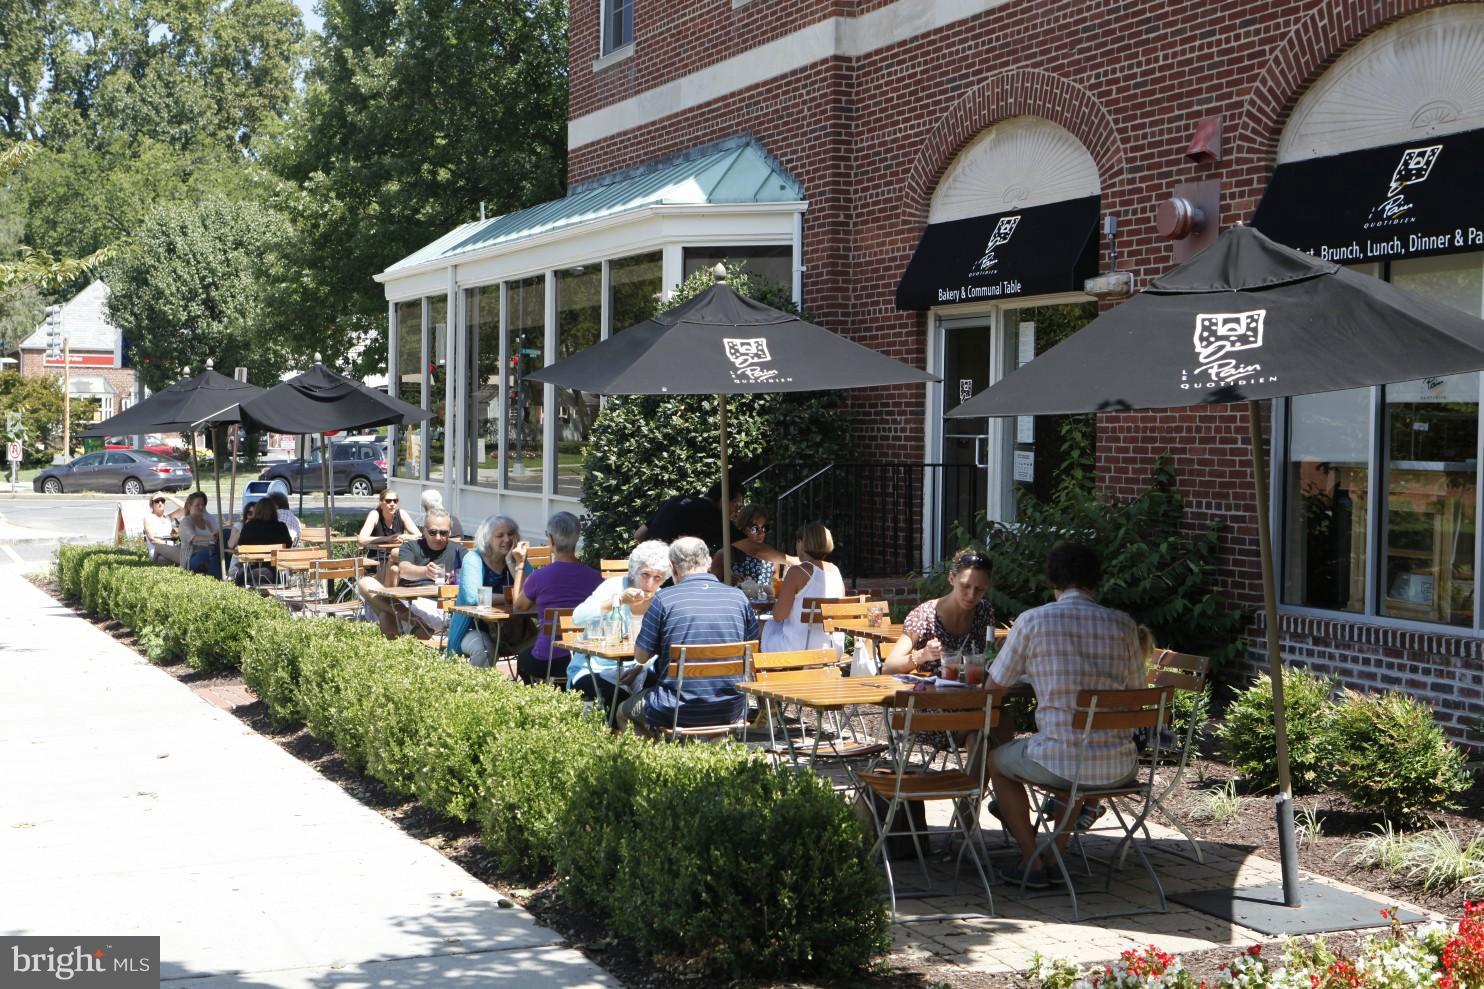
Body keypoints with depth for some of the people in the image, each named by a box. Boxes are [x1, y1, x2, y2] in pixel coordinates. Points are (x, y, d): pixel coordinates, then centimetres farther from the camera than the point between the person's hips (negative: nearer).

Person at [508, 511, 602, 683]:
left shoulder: (539, 577, -13)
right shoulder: (594, 577, -7)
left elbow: (519, 606, 8)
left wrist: (520, 564, 16)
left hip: (548, 662, -3)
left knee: (523, 657, 33)